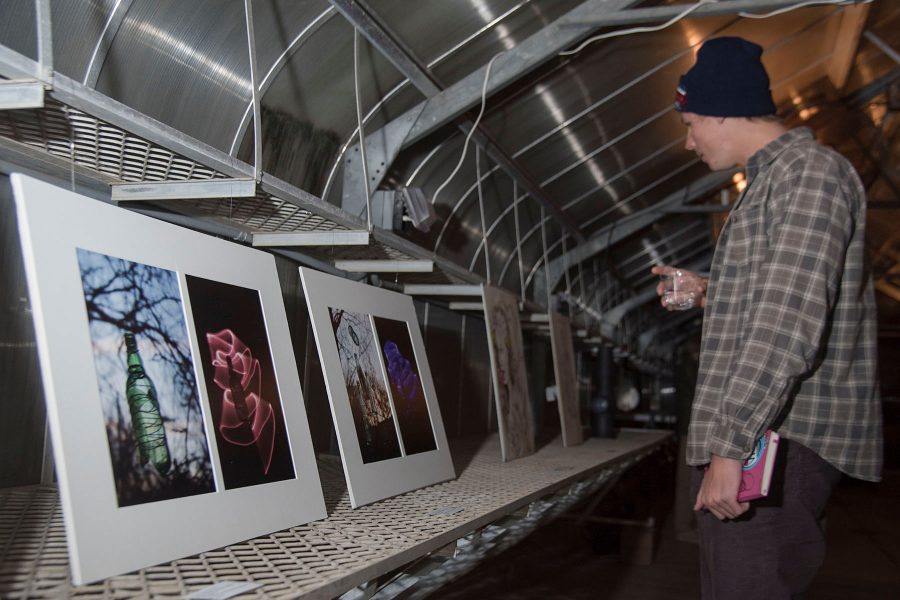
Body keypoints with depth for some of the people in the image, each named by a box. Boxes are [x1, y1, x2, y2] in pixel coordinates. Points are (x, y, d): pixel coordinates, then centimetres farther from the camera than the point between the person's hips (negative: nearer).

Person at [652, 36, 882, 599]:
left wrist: (732, 445, -26)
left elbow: (791, 324, -23)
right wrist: (710, 294, 16)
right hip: (755, 436, 10)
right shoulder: (771, 179, 21)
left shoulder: (810, 171, -11)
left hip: (780, 442, -10)